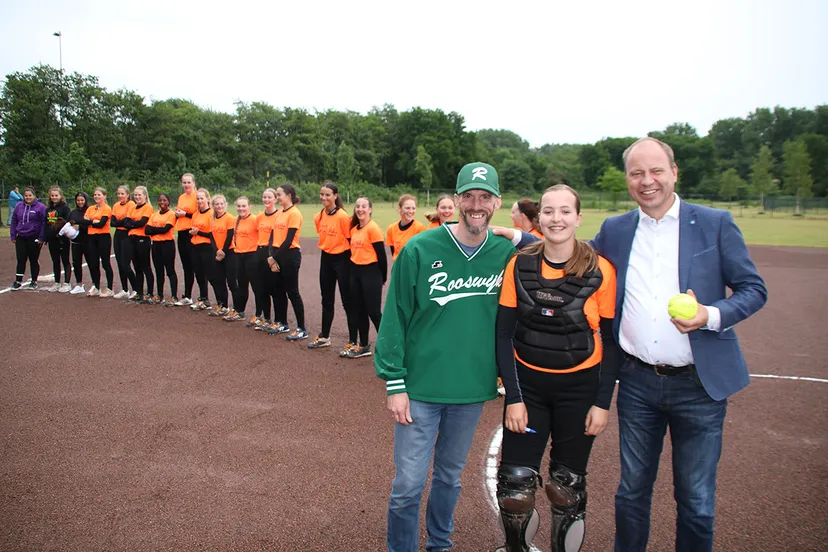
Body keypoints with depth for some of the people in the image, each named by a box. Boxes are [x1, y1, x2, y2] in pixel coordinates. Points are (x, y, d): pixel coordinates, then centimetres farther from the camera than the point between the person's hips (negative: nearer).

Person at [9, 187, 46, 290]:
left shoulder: (41, 207, -7)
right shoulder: (18, 206, 6)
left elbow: (44, 223, -9)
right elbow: (13, 222, 12)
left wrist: (41, 238, -14)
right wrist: (13, 236, 6)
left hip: (34, 239, -3)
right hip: (21, 238, 3)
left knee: (33, 260, 7)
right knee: (21, 260, 4)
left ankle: (34, 282, 18)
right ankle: (18, 282, 10)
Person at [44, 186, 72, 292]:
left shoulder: (65, 208, -7)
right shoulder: (48, 209, 13)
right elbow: (46, 224, 16)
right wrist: (45, 238, 11)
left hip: (62, 239, -7)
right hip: (52, 239, 7)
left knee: (65, 261, 1)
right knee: (55, 262, 12)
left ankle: (66, 284, 5)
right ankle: (57, 283, 20)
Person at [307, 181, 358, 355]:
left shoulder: (342, 216, -17)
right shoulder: (319, 217, 3)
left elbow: (350, 239, -12)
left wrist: (349, 262, -8)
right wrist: (327, 248, 16)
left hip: (341, 259, -7)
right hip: (326, 259, 7)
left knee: (347, 301, -1)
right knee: (327, 300, 17)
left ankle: (353, 342, 7)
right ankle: (324, 337, 30)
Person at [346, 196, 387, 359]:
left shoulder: (373, 228, -12)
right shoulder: (354, 228, 11)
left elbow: (381, 254, -12)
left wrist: (383, 277, -8)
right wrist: (353, 269, 10)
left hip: (371, 272, -8)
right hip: (355, 272, 8)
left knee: (373, 311, -5)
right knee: (359, 310, 13)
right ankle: (364, 346, 24)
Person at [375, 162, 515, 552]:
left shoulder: (508, 253, -3)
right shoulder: (420, 250, -11)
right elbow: (395, 318, -8)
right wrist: (394, 384, -8)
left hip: (473, 390, 3)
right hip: (420, 388, -3)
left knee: (450, 475, 20)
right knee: (408, 484, 3)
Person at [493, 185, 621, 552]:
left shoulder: (601, 271, -8)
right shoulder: (520, 266, -6)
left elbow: (612, 341, -2)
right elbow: (504, 335, -3)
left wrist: (603, 403, -6)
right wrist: (513, 397, -8)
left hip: (579, 387, -1)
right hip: (527, 384, 1)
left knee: (568, 487, 10)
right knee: (514, 485, 2)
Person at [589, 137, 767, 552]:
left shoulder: (715, 223, -3)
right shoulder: (614, 230, 5)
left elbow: (754, 289, -2)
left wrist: (711, 315, -21)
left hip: (699, 384, -2)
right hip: (637, 383, 3)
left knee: (696, 501, 11)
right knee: (632, 491, 16)